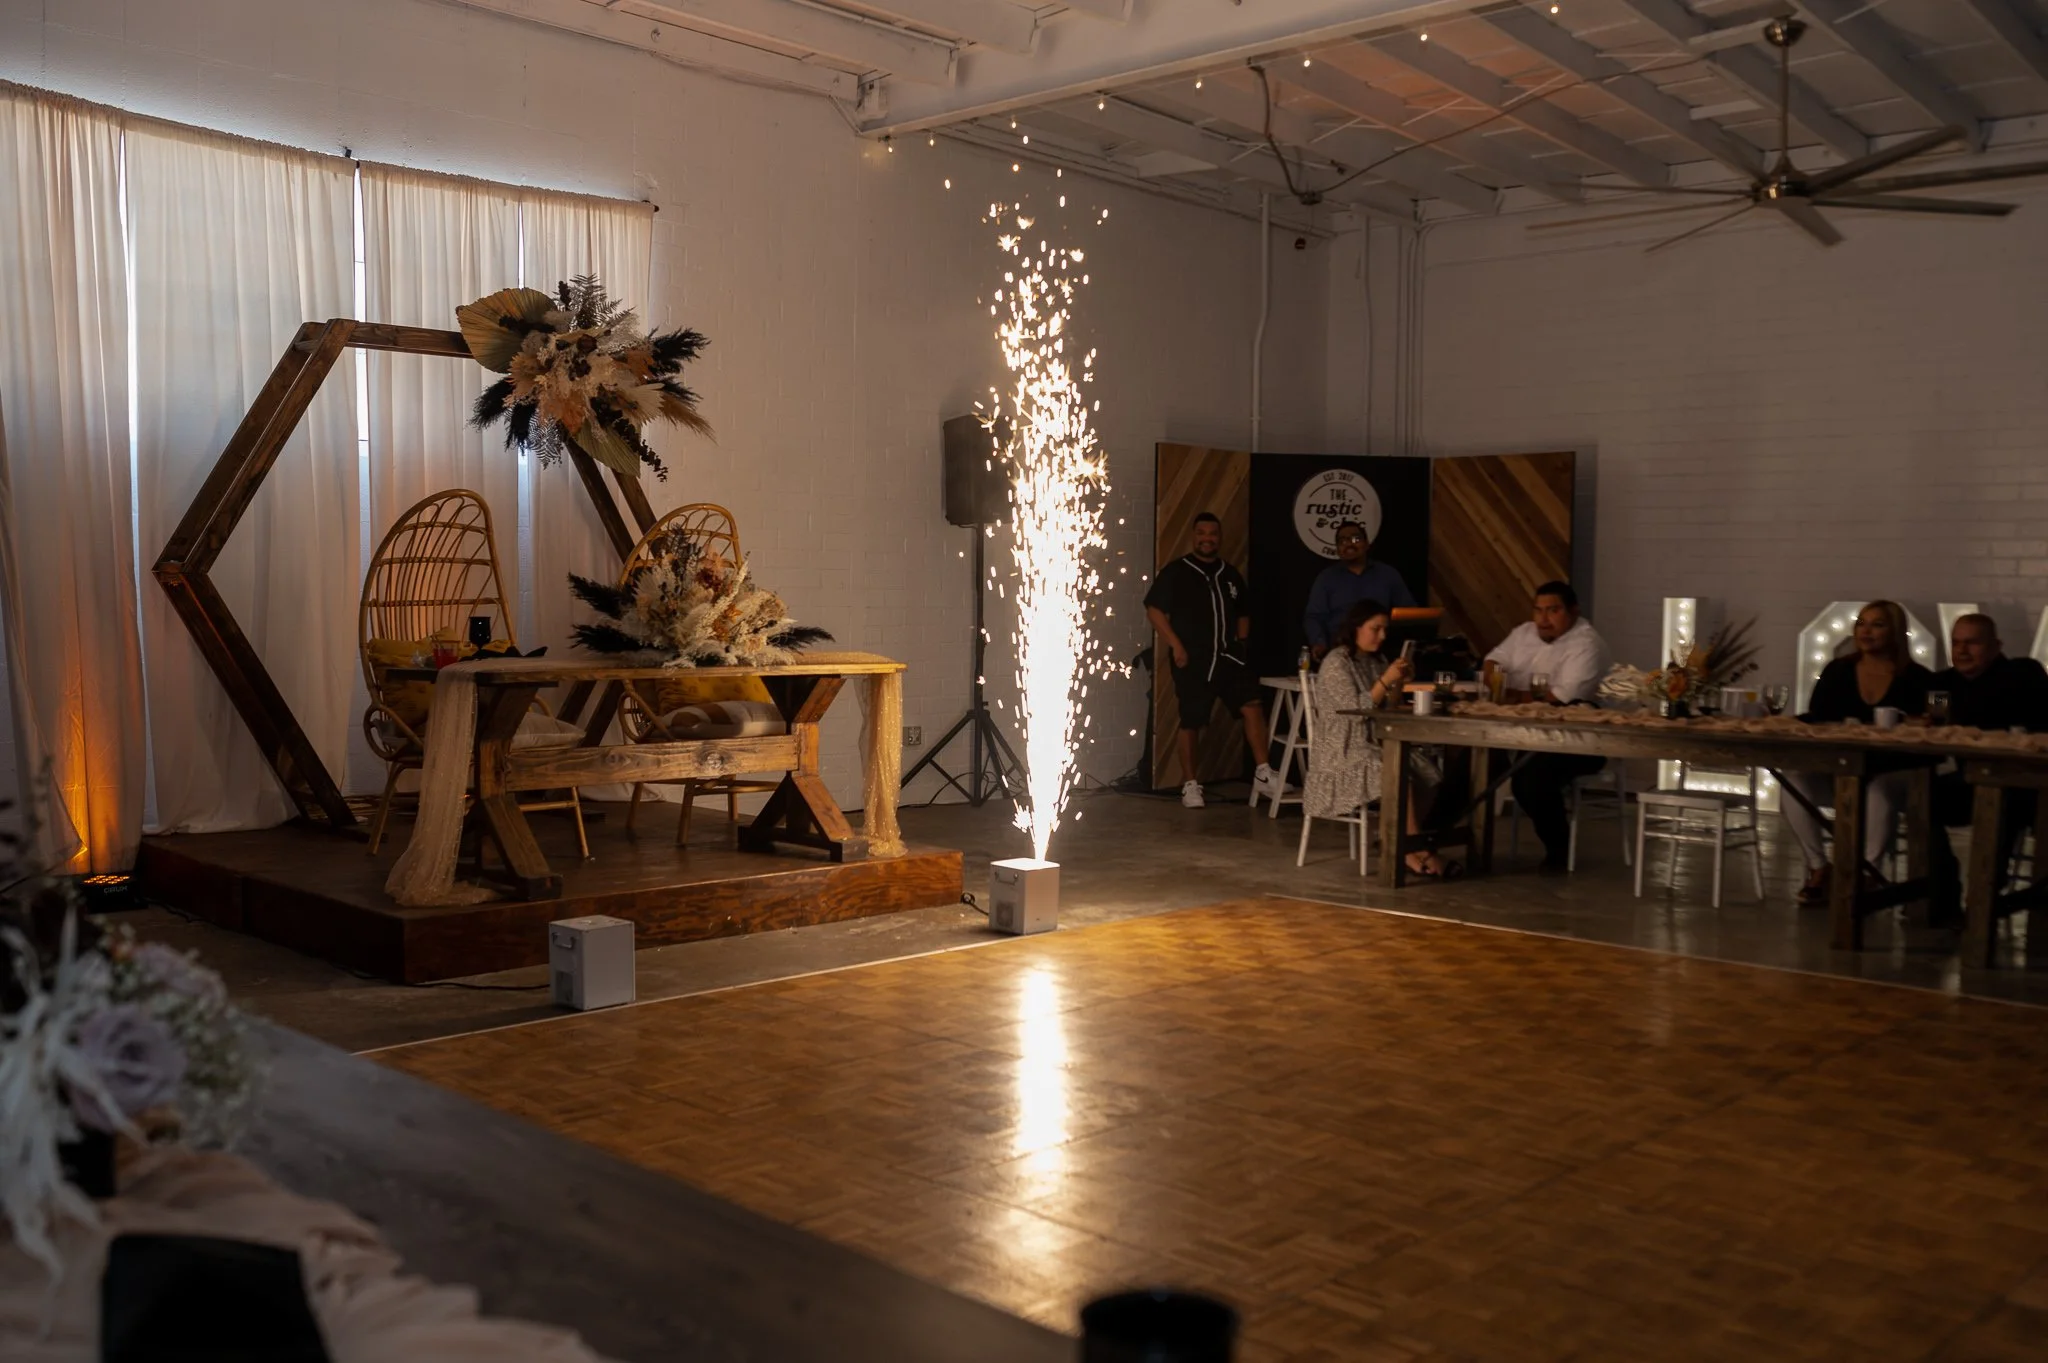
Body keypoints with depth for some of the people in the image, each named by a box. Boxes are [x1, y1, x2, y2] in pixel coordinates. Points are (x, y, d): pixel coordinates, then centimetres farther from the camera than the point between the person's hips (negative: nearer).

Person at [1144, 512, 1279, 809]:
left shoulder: (1230, 575, 15)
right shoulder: (1175, 572, -1)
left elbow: (1243, 613, 26)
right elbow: (1154, 609, -6)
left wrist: (1240, 642, 11)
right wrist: (1175, 645, -12)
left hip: (1229, 657, 4)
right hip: (1192, 661, -4)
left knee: (1253, 705, -13)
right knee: (1190, 723, 1)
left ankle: (1263, 773, -9)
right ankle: (1190, 785, 13)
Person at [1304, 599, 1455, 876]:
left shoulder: (1376, 662, 14)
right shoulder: (1336, 664, -9)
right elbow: (1355, 710, -17)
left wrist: (1399, 684, -1)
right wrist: (1385, 681, -21)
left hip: (1374, 746, 8)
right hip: (1343, 752, -7)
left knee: (1427, 770, -19)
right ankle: (1418, 852, -20)